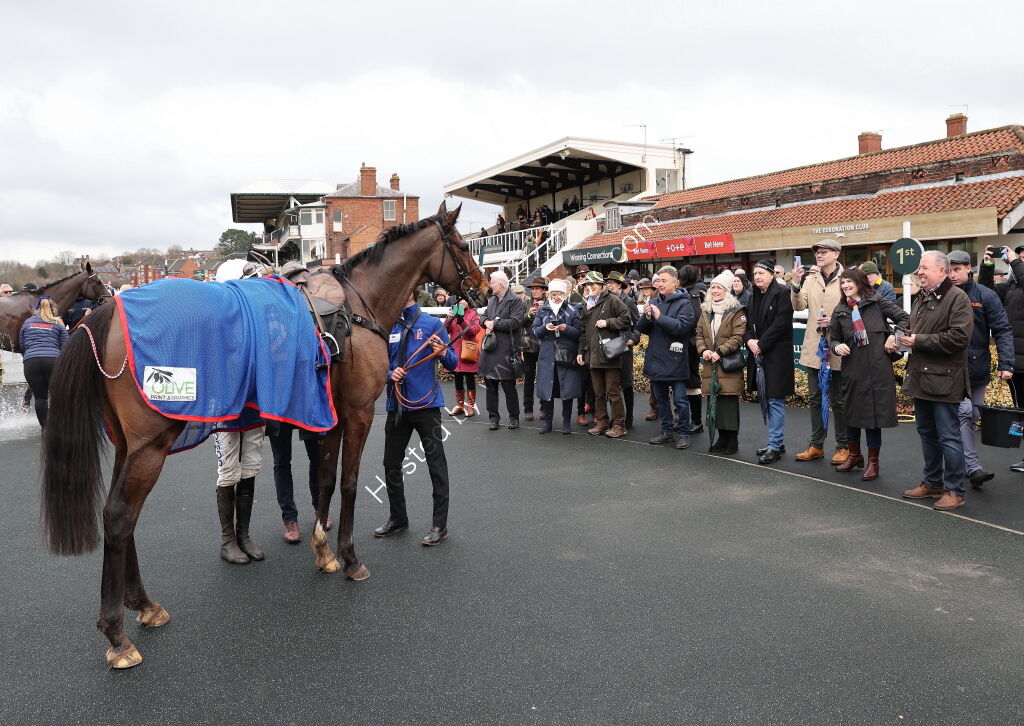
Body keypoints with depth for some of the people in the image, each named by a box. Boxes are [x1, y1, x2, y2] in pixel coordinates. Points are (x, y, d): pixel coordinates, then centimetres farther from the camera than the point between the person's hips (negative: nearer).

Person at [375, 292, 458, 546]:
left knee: (436, 464, 0)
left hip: (426, 403, -4)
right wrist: (390, 373, -9)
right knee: (391, 464, 13)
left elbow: (452, 365, -3)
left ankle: (440, 525, 10)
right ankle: (397, 518, 31)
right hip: (396, 405, 4)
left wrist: (443, 354, -24)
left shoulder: (432, 324, -4)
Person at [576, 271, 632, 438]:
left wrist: (607, 322, -15)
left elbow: (627, 319, -9)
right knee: (598, 392, 11)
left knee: (613, 391, -3)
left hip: (610, 354, -7)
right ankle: (601, 423, 20)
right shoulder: (586, 305, 18)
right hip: (593, 355, 7)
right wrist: (581, 351, 17)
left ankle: (619, 425, 5)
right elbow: (583, 331, 21)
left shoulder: (612, 300, -4)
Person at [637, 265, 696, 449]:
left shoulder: (683, 303, -6)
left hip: (674, 360, -6)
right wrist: (646, 316, -11)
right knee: (661, 398, 15)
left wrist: (659, 317, -20)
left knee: (680, 400, -2)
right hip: (655, 359, 6)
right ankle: (667, 431, 26)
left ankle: (683, 433, 10)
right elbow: (642, 329, 9)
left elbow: (682, 326, -20)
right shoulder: (654, 302, 11)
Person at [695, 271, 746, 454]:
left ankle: (732, 440, 7)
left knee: (730, 402, -4)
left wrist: (719, 352, -18)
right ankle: (722, 438, 18)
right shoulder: (705, 311, 16)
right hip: (710, 365, 6)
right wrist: (703, 350, -4)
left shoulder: (736, 311, -3)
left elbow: (738, 337, -10)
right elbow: (699, 334, 14)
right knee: (715, 403, 8)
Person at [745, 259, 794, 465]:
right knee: (768, 400, 13)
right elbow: (748, 323, 13)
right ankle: (778, 442, 24)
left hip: (777, 355, -8)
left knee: (775, 400, -4)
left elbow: (780, 324, -17)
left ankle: (774, 446, 2)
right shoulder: (753, 297, 12)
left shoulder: (781, 294, -10)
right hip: (759, 355, 8)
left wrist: (761, 344, -16)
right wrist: (750, 340, -6)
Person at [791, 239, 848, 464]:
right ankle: (816, 445, 22)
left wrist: (835, 321, -19)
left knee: (837, 401, 5)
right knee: (815, 399, 12)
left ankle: (843, 447, 18)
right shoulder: (810, 278, 5)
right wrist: (797, 285, -20)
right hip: (813, 348, 5)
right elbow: (799, 306, -6)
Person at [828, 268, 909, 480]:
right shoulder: (839, 311, 9)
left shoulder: (876, 301, 1)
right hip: (852, 368, 3)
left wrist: (894, 337, -6)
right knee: (851, 411, 10)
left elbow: (904, 317, 4)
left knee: (875, 412, 2)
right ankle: (854, 455, 30)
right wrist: (837, 347, -7)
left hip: (877, 366, -3)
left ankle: (873, 461, 15)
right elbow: (833, 338, 14)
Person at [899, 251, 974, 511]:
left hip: (943, 380, -9)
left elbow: (959, 337, -22)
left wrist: (919, 341, -17)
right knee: (927, 433, 17)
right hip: (920, 377, 9)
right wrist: (906, 337, 7)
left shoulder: (957, 298, -11)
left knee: (948, 437, -2)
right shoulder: (921, 299, 16)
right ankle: (932, 483, 28)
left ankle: (954, 490, 7)